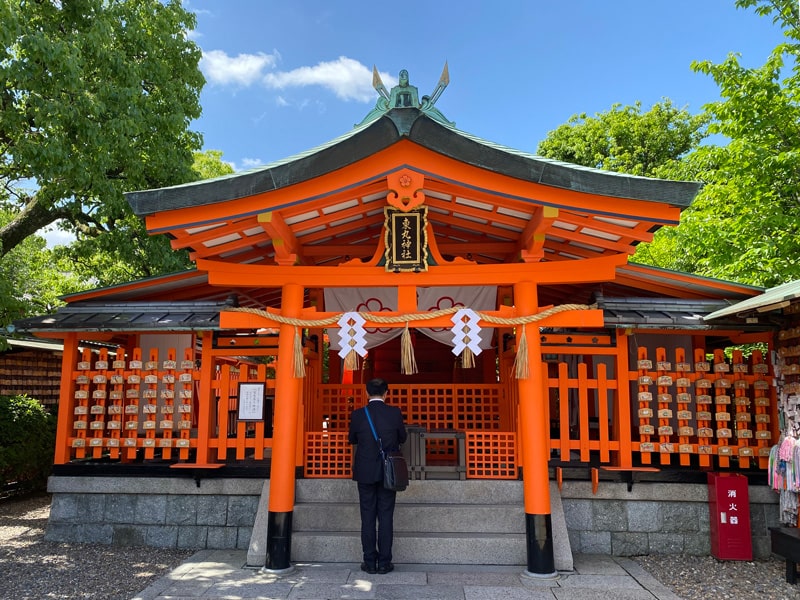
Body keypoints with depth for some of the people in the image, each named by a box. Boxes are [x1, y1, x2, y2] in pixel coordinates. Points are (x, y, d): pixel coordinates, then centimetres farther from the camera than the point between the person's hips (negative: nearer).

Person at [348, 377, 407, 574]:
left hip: (365, 473, 0)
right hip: (388, 472, 0)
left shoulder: (358, 414, -8)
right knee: (386, 517, 7)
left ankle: (370, 562, 12)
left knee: (367, 518, 8)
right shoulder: (394, 413, -8)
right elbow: (402, 438, 4)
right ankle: (384, 562, 10)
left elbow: (352, 439, 5)